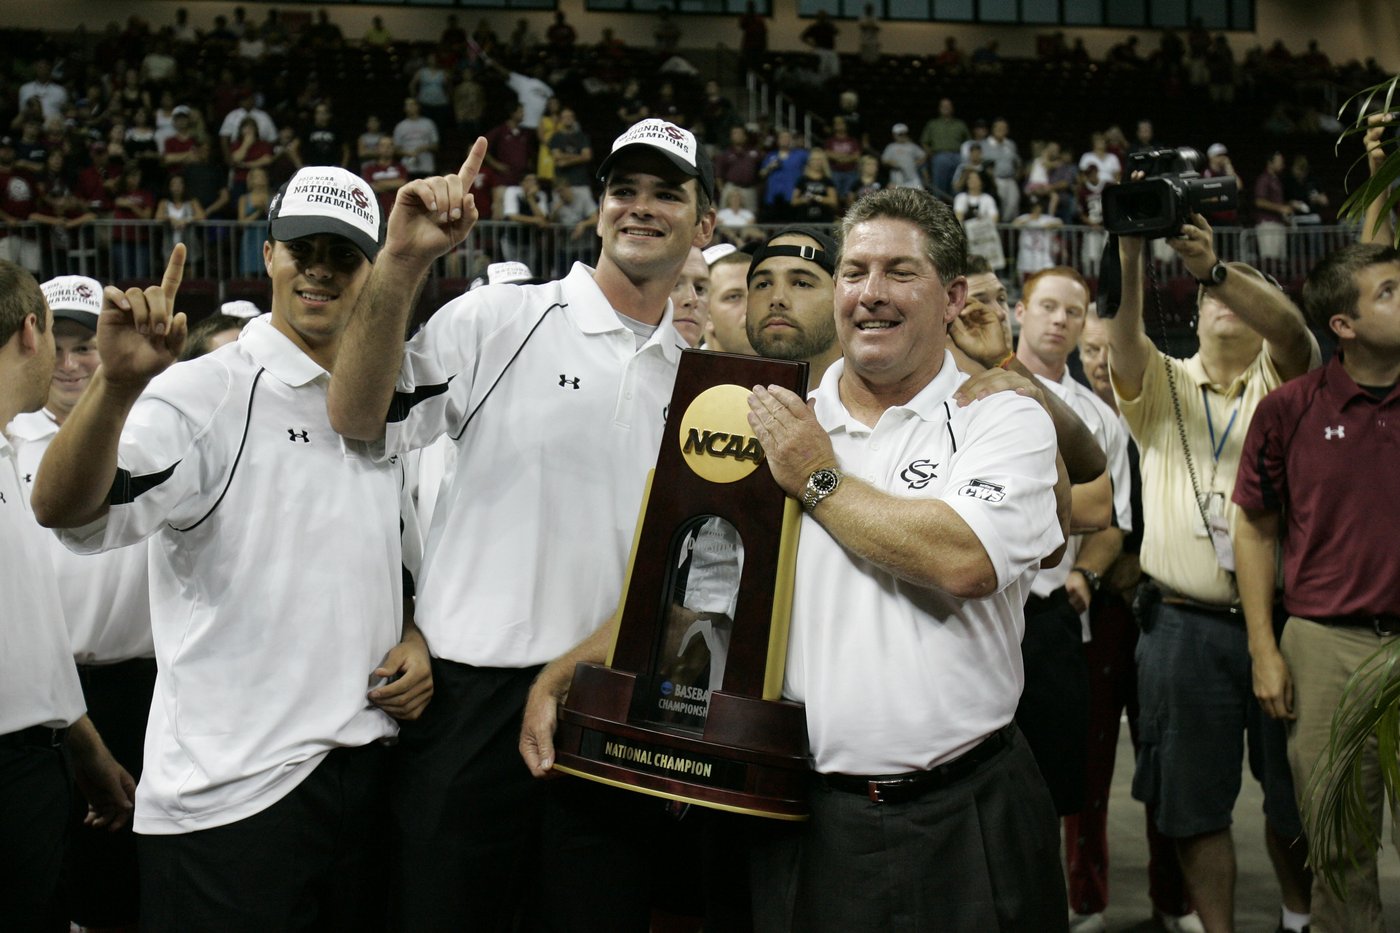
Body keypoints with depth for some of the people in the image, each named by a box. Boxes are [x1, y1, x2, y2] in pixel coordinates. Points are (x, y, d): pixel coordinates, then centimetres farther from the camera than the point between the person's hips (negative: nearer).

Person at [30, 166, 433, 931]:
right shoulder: (202, 395, -8)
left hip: (367, 772, 6)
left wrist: (414, 640, 6)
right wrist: (118, 384, -40)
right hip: (230, 790, -6)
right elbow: (63, 510, -24)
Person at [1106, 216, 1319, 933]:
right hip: (1183, 626, 0)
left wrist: (1215, 266, -31)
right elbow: (1122, 334, -12)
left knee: (1295, 793, 10)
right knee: (1195, 800, 6)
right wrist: (1130, 247, -28)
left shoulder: (1282, 382, 7)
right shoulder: (1161, 384, 10)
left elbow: (1292, 328, -16)